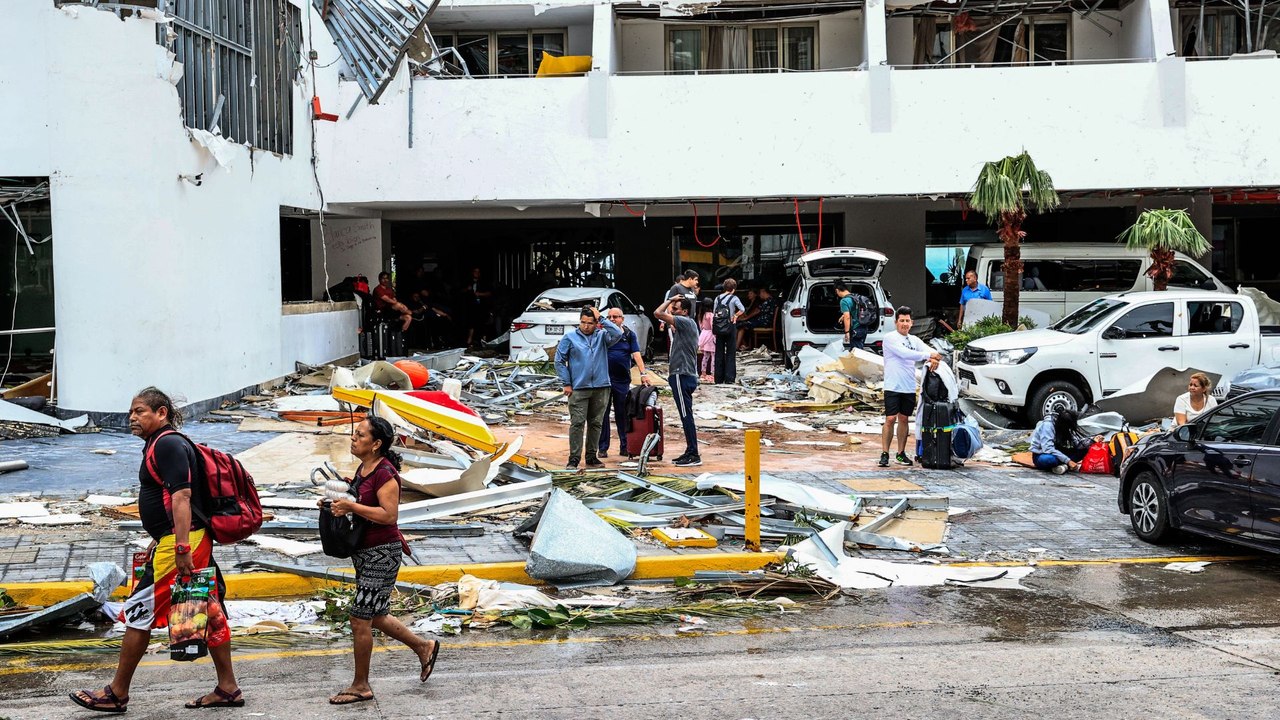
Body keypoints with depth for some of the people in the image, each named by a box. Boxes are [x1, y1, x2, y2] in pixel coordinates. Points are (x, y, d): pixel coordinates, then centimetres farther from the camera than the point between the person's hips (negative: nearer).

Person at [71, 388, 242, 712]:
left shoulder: (167, 443, -13)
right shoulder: (162, 444, 20)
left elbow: (181, 495, -22)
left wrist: (181, 548, -28)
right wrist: (159, 541, 29)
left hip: (179, 543, -11)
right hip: (195, 540, 11)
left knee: (138, 613, -3)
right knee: (209, 611, 10)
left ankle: (117, 694, 5)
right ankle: (228, 688, 14)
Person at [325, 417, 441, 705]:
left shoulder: (385, 473, -19)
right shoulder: (363, 469, 10)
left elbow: (389, 515, -26)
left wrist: (351, 507, -25)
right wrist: (338, 504, 4)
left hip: (382, 552, -10)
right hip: (365, 551, 10)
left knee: (359, 618, -5)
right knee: (375, 616, 18)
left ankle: (361, 686, 6)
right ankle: (424, 647, 35)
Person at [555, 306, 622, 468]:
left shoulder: (602, 337, 9)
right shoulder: (570, 338, 3)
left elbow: (617, 334, -10)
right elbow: (559, 361, 3)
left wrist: (601, 319, -6)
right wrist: (566, 383, -3)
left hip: (601, 388, 3)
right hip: (578, 388, -3)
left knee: (596, 424, 9)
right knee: (577, 423, -7)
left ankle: (592, 457, 18)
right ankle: (574, 458, -4)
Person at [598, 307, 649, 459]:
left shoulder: (629, 334, 6)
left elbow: (636, 354, -2)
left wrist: (643, 373, -12)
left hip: (622, 380, 1)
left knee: (622, 414, 7)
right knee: (603, 414, 0)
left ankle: (625, 446, 15)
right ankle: (603, 448, 5)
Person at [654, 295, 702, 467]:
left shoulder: (685, 322, -13)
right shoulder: (687, 325, 18)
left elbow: (658, 313, -19)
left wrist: (670, 299, -6)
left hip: (682, 375, -11)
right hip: (686, 375, 11)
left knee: (686, 416, -9)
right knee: (686, 416, 13)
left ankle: (694, 455, -9)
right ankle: (690, 452, 18)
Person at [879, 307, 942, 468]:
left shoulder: (914, 340, 13)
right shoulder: (890, 338, -5)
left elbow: (929, 351, 2)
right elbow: (904, 353, -18)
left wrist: (934, 359, -22)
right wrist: (927, 355, -20)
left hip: (910, 388, 5)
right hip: (893, 387, -5)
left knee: (904, 419, 11)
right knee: (890, 419, -9)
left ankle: (901, 453, 18)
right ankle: (884, 454, -4)